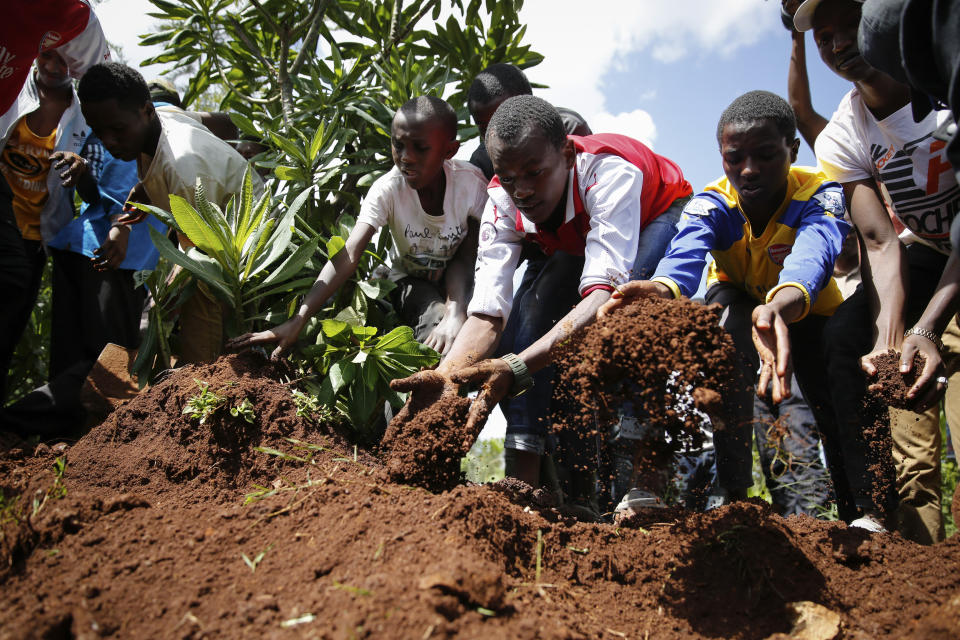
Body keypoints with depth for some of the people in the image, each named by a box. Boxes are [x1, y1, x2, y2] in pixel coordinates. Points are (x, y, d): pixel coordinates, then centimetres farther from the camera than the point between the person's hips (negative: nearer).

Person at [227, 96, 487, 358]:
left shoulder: (471, 182, -22)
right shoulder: (387, 189, -24)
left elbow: (463, 260, -17)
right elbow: (348, 256, -34)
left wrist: (456, 313, -38)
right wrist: (297, 322, -45)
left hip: (457, 280, 1)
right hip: (410, 281, -1)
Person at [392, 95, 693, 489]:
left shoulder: (610, 172, -42)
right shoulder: (503, 203, -25)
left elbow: (605, 293, -53)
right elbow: (487, 313, -31)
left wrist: (516, 369, -65)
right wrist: (447, 374, -52)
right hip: (581, 244, 5)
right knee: (529, 307, -20)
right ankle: (522, 476, -17)